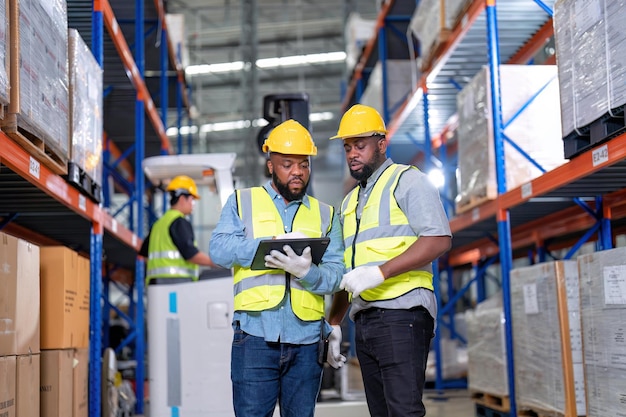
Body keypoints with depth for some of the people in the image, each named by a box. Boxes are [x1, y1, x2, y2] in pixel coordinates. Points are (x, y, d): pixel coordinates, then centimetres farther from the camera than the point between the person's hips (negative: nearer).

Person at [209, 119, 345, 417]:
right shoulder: (242, 201, 12)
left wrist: (306, 272, -19)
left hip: (306, 339, 2)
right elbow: (218, 248, -5)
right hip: (256, 335, -2)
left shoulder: (325, 214, 15)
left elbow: (335, 275, 3)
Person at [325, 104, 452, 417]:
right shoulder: (350, 202, 24)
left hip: (401, 313, -7)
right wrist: (333, 323, 19)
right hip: (364, 321, 7)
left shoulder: (407, 180, 1)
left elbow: (439, 239, -13)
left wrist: (379, 272, -19)